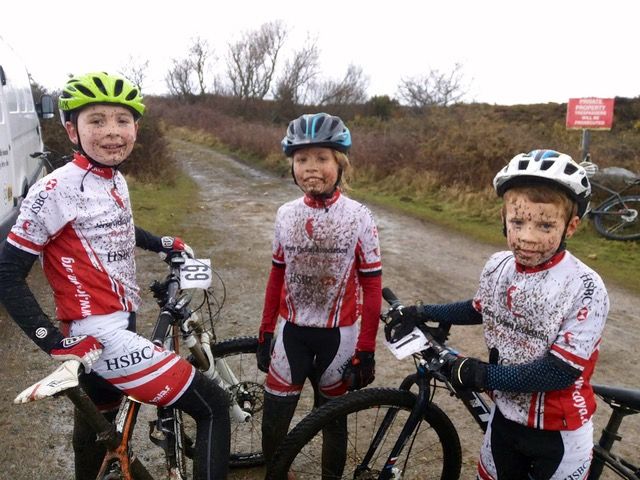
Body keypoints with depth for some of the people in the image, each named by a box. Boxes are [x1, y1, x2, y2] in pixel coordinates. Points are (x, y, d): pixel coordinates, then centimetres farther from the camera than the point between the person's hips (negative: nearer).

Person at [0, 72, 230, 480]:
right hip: (100, 341, -9)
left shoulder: (116, 181, 7)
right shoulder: (55, 191, -17)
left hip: (118, 326, 9)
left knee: (97, 430, 29)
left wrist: (163, 243, 25)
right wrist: (55, 341, -20)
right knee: (213, 407, -9)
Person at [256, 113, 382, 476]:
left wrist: (366, 350, -7)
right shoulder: (286, 214, -2)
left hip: (338, 335, -2)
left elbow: (372, 286, -8)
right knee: (274, 423, 7)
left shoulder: (359, 217, -12)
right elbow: (277, 276, 6)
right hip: (292, 332, 3)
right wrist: (265, 332, 9)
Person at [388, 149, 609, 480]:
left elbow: (560, 372, -27)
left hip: (558, 431, -4)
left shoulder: (585, 289, -26)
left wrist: (481, 375, -25)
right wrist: (423, 313, 6)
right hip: (505, 415, 5)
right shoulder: (497, 266, -10)